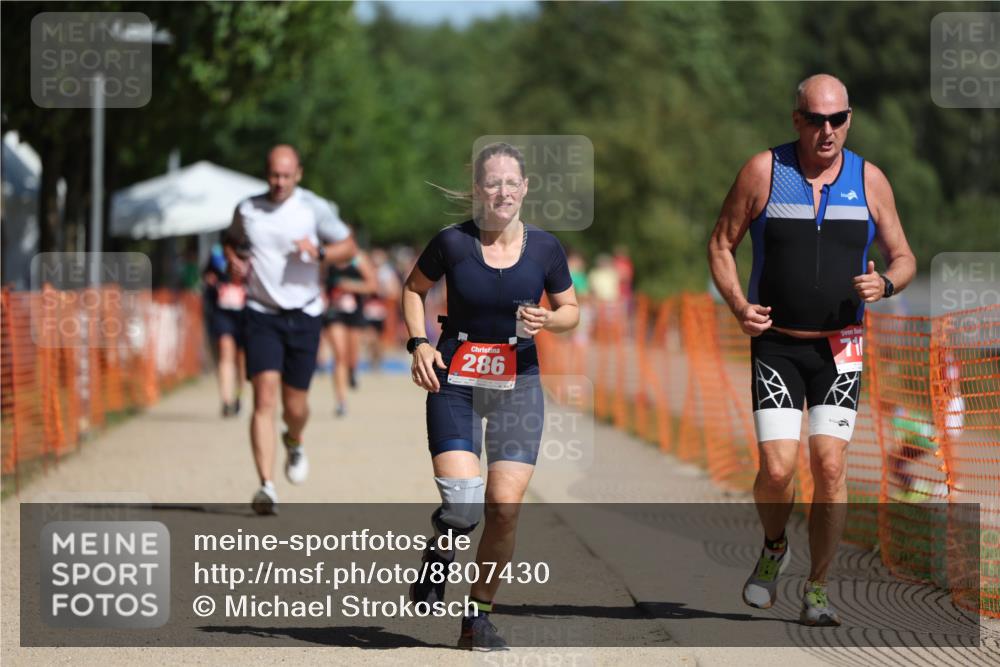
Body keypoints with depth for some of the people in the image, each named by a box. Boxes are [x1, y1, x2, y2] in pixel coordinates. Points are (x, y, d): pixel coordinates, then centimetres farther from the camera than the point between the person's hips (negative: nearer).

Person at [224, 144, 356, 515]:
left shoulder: (315, 208, -1)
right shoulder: (247, 210, 4)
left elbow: (348, 247, 2)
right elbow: (231, 240, 24)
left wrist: (319, 252, -18)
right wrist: (233, 261, 2)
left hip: (303, 316, 0)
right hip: (261, 314, 0)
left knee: (294, 406, 5)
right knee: (264, 399, -15)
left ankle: (294, 442, 43)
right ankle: (266, 486, -17)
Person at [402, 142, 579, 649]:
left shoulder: (544, 248, -1)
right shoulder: (452, 242, -5)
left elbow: (570, 310, 12)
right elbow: (413, 289, 11)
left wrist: (547, 320, -10)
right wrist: (419, 343, -3)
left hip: (517, 386, 2)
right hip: (454, 383, -2)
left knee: (505, 506, -8)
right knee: (461, 505, -16)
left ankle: (480, 615, 9)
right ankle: (438, 555, 21)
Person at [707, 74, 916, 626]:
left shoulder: (869, 180, 2)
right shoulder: (763, 172, -3)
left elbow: (903, 258, 10)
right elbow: (721, 244, 6)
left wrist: (884, 284, -13)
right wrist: (738, 305, -10)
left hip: (840, 349, 1)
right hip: (776, 347, -1)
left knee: (829, 465, -10)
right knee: (777, 470, -12)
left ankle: (817, 590, 5)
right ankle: (774, 549, 20)